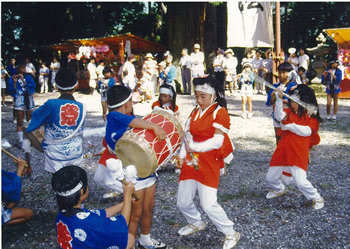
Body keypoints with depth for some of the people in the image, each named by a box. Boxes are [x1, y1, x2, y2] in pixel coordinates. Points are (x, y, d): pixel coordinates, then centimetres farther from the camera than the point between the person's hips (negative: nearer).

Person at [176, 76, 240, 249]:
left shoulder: (220, 112, -9)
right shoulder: (195, 111, 13)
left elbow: (217, 141, -17)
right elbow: (188, 135, 13)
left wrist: (194, 147, -21)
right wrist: (182, 156, 1)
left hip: (209, 163, -7)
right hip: (191, 162, 7)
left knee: (208, 205, -10)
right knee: (183, 202, 10)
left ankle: (230, 233, 12)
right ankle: (196, 223, 40)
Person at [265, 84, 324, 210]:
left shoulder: (312, 117, 0)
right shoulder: (289, 112, 9)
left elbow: (306, 131, -17)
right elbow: (279, 116, -12)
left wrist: (289, 125, -19)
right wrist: (279, 99, -22)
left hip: (299, 153, -5)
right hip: (283, 151, 5)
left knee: (300, 181, -17)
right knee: (270, 178, 14)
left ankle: (317, 198, 10)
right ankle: (279, 190, 48)